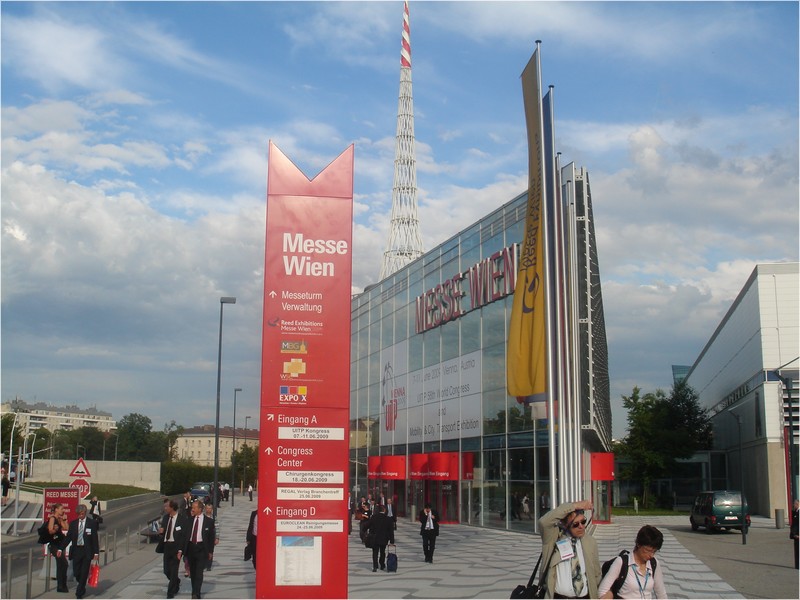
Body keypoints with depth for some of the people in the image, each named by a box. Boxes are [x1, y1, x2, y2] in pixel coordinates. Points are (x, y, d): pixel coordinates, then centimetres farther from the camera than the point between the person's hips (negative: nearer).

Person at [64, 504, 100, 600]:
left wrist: (96, 552, -6)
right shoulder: (73, 523, 7)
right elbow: (68, 537, 8)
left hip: (87, 551, -3)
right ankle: (82, 588, 30)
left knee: (84, 573, -2)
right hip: (76, 550, 3)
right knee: (76, 572, 4)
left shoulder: (92, 523, -2)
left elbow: (95, 538, -2)